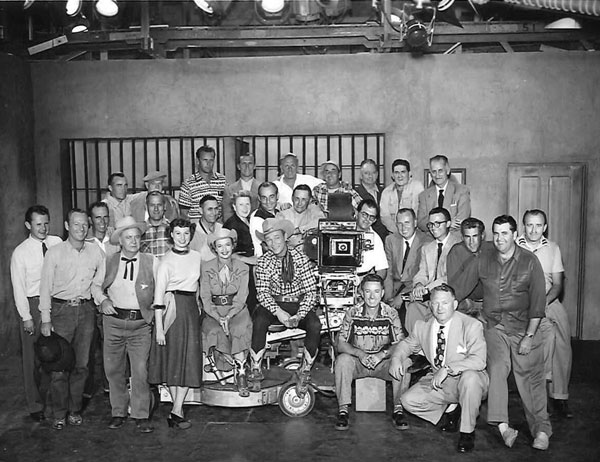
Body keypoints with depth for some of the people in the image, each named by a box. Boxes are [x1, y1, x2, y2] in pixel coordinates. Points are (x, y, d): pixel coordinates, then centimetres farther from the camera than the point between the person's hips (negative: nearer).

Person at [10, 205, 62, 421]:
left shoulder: (57, 243, 2)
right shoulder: (20, 253, -4)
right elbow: (18, 288, -3)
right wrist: (26, 317, -7)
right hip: (33, 305, -2)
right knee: (33, 358, 5)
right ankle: (35, 405, 20)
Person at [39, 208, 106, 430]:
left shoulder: (96, 251, 4)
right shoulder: (55, 252, -3)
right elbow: (45, 287, -2)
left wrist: (102, 300, -3)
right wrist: (46, 319, -4)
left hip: (86, 310, 3)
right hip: (61, 309, -2)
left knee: (81, 364, 8)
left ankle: (75, 411, 21)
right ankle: (59, 414, 13)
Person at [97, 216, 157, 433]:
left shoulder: (151, 262, 2)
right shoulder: (109, 261, 6)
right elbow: (98, 287, 15)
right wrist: (104, 301, -5)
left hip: (140, 323, -2)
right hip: (113, 321, 2)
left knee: (140, 371, -3)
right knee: (114, 370, 8)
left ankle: (141, 416, 9)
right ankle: (118, 412, 24)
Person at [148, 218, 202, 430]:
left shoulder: (197, 257, 7)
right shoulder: (166, 260, -6)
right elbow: (159, 295, -9)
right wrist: (159, 328, -13)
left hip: (191, 308, 5)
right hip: (172, 309, -4)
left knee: (190, 359, 1)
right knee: (172, 359, 2)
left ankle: (176, 411, 8)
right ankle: (178, 410, 12)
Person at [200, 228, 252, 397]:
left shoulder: (242, 268, 4)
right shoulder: (206, 269, 4)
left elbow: (241, 298, -2)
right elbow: (205, 299, -2)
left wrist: (228, 316, -19)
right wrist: (219, 318, -18)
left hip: (237, 311, 0)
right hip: (213, 312, 1)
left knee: (239, 329, -32)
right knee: (215, 331, -30)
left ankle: (240, 373, -23)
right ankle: (241, 369, -15)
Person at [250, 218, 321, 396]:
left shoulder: (300, 258, -5)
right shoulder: (264, 262, -3)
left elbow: (311, 290, -8)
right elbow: (262, 292, -10)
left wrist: (299, 315, -23)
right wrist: (278, 312, -28)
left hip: (299, 304, 0)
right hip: (274, 304, 0)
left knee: (315, 325, -29)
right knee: (258, 322, -31)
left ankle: (305, 372, -11)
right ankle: (256, 370, -16)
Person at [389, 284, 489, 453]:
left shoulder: (472, 325, -16)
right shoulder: (422, 325, -2)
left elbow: (478, 360, -27)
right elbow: (407, 344, 14)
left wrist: (447, 369, -36)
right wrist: (396, 357, -9)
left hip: (465, 381, -4)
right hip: (437, 382, 5)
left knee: (470, 377, -38)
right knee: (408, 401, -13)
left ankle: (468, 432, -16)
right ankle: (450, 409, 13)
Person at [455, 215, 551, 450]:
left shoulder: (529, 261, -3)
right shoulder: (483, 261, 4)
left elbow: (538, 301, -4)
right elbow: (461, 289, 8)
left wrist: (529, 336, -8)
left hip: (523, 326, -1)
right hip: (494, 325, 1)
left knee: (530, 374, -3)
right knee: (497, 366, -19)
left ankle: (541, 429, 10)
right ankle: (502, 426, -21)